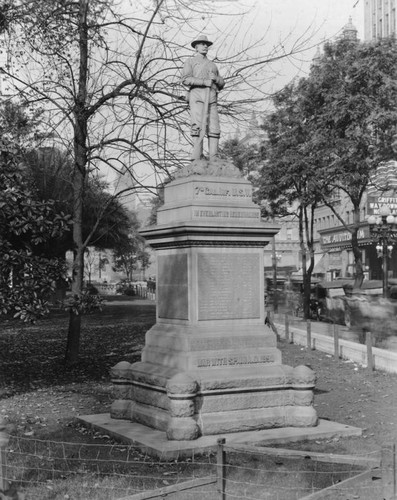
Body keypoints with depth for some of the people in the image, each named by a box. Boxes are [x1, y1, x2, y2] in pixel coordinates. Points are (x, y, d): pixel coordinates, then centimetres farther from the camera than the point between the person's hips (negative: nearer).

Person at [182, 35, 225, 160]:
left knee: (214, 128, -8)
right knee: (198, 126, -17)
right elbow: (186, 79, -2)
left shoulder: (212, 64, 29)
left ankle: (213, 159, -11)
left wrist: (215, 78, 1)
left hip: (211, 98, 5)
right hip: (197, 96, -4)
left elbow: (221, 84, 25)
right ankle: (197, 158, -21)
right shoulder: (190, 61, 15)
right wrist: (204, 82, -11)